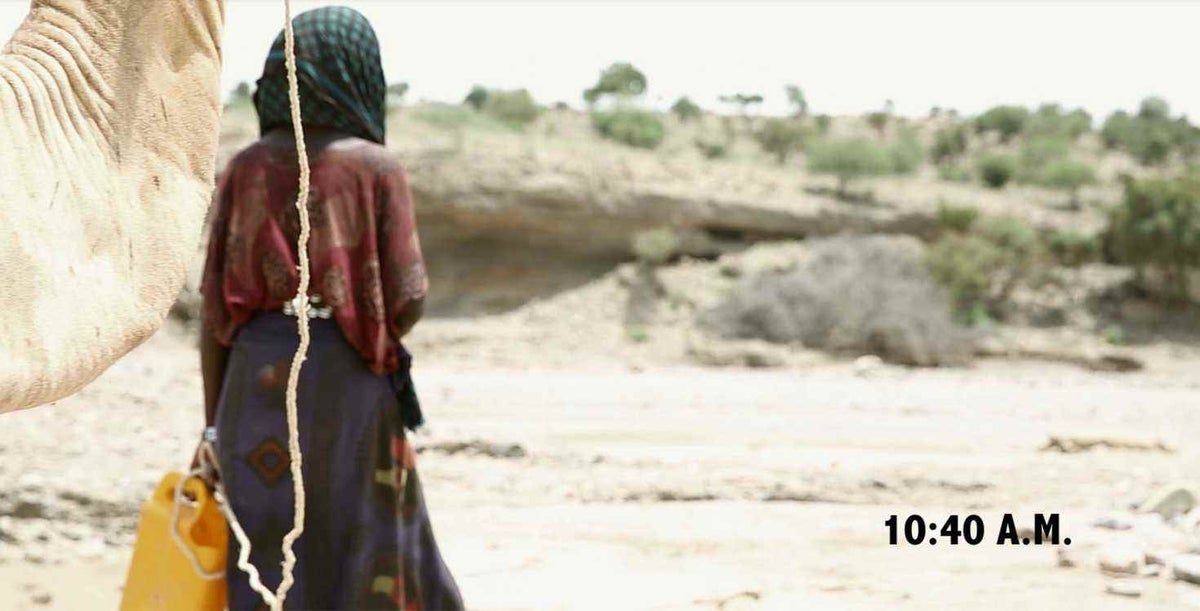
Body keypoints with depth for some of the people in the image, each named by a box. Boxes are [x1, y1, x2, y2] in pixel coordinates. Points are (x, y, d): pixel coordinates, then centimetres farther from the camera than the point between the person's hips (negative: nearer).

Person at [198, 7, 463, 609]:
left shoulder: (245, 169, 5)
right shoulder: (377, 167, -5)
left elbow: (214, 308, 3)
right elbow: (407, 301, -10)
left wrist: (214, 425, 8)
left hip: (259, 390, 4)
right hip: (349, 393, -3)